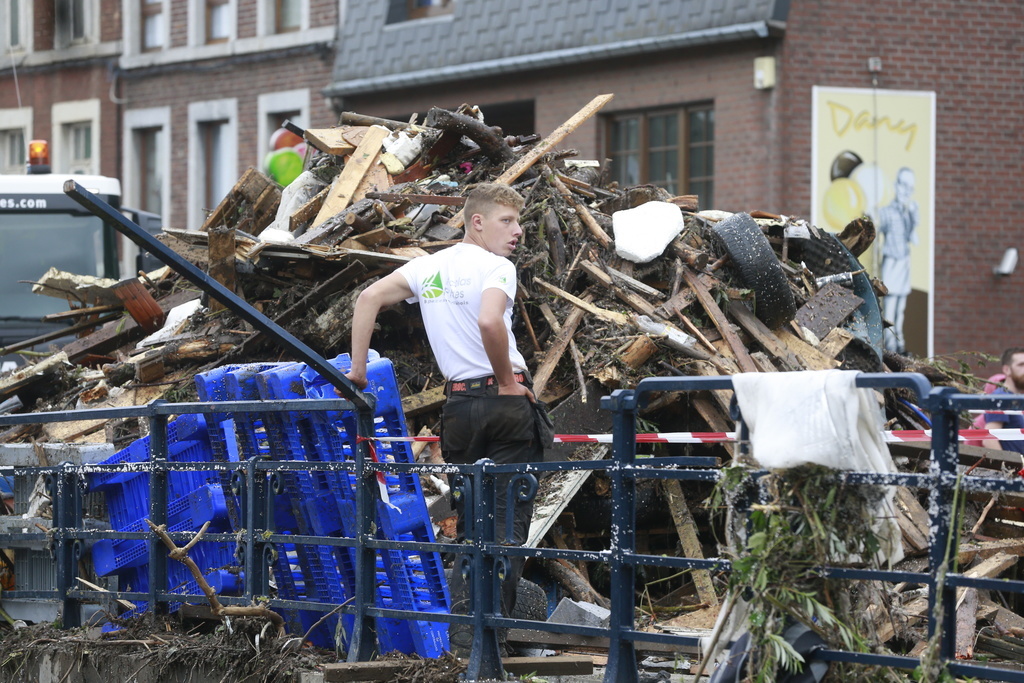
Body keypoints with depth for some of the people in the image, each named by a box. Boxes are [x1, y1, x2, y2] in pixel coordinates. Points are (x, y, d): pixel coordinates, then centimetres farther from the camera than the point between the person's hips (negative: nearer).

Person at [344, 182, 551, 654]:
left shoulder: (429, 266, 12)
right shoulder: (495, 267, -9)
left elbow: (369, 299, 10)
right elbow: (489, 321, -27)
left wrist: (357, 369, 13)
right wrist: (508, 382, -15)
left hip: (458, 404, 6)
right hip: (506, 403, -6)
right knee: (507, 522, -2)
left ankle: (460, 626, 7)